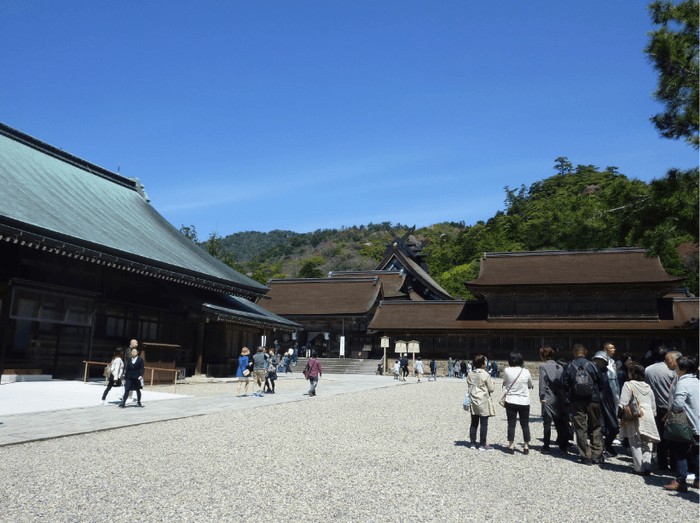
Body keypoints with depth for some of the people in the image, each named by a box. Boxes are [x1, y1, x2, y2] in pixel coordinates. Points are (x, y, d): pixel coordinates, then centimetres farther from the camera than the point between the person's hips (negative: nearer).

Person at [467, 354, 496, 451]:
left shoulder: (470, 375, 2)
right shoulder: (485, 375, -14)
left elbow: (468, 388, 8)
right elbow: (491, 389, -9)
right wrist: (492, 383, 9)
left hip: (473, 402, 6)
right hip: (483, 402, -5)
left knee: (474, 423, 12)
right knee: (484, 424, 3)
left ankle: (472, 443, 16)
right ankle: (482, 444, 6)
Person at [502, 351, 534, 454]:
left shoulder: (507, 370, -10)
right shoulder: (526, 372, -6)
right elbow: (531, 385, 10)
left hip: (511, 401, -1)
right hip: (524, 401, 1)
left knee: (511, 424, 5)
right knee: (525, 425, 11)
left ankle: (511, 447, 7)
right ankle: (526, 447, 14)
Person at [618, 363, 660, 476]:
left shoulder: (628, 385, -5)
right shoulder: (648, 387, 14)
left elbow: (623, 403, -11)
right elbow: (653, 405, 19)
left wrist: (621, 416, -7)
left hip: (635, 418, -6)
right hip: (648, 418, 6)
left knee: (635, 444, 1)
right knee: (645, 444, 12)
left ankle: (640, 469, 1)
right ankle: (647, 467, 8)